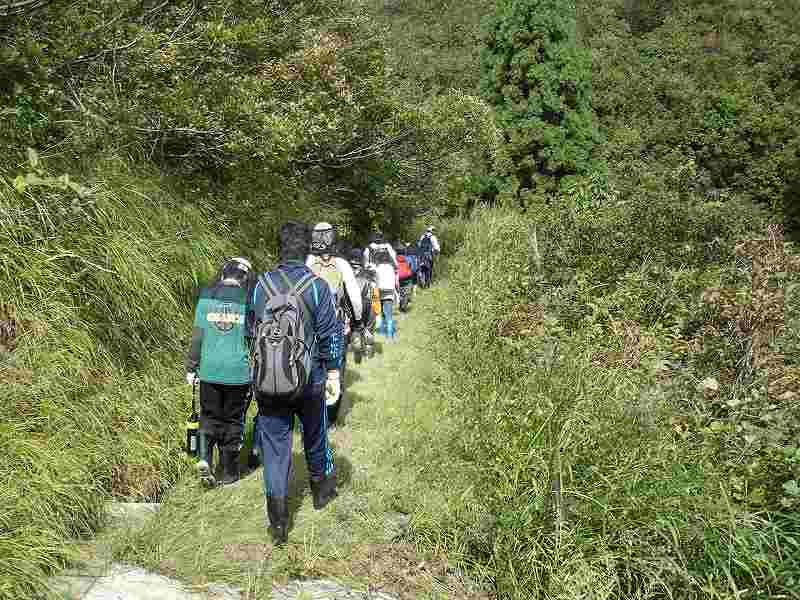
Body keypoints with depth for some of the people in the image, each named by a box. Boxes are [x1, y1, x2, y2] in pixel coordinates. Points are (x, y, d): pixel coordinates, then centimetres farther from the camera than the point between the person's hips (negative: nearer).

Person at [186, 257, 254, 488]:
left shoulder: (207, 296, 0)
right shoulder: (248, 299, -5)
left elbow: (197, 335, 0)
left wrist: (191, 368, 8)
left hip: (210, 370, 1)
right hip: (239, 372, -1)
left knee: (209, 417, 16)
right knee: (232, 420, 12)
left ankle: (204, 457, -6)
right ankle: (229, 472, 20)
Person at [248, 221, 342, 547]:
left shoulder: (261, 284, -1)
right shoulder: (318, 286, -10)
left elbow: (251, 329, 8)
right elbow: (330, 334, -8)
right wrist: (333, 372, 2)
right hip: (309, 380, -1)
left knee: (274, 446, 6)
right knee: (314, 437, 21)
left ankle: (278, 522, 6)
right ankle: (322, 489, 43)